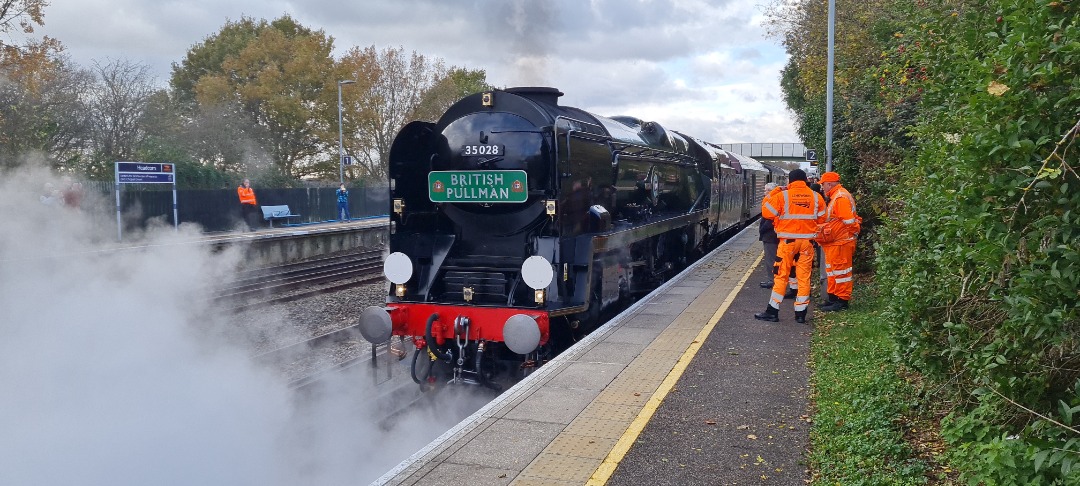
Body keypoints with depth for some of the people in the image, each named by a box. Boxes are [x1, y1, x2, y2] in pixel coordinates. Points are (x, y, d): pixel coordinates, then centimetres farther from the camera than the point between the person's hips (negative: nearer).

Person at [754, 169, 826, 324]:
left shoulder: (782, 196, -7)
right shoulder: (816, 197, 3)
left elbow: (766, 213, -4)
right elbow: (822, 219, 8)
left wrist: (770, 196, 9)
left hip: (788, 241, -2)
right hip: (807, 241, 2)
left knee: (781, 276, 4)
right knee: (804, 277, 8)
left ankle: (772, 311, 7)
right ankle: (800, 314, 10)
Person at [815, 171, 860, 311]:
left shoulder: (841, 197, -16)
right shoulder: (834, 197, 17)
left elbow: (848, 222, -22)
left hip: (841, 241, -11)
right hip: (834, 242, 11)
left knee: (840, 270, -5)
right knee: (831, 269, 17)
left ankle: (842, 301, 0)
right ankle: (833, 297, 25)